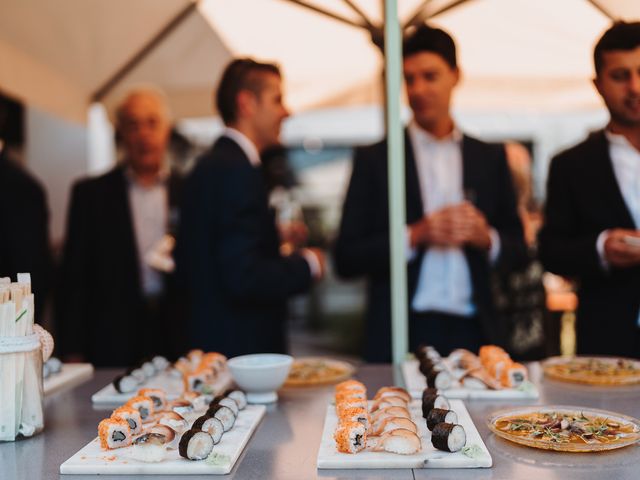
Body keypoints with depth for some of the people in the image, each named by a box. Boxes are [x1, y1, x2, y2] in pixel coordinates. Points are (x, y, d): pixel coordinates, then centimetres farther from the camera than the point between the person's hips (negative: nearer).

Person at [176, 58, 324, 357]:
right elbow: (244, 278, -25)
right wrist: (305, 264, -9)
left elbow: (187, 270, 15)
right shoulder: (239, 170, -18)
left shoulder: (207, 165, 11)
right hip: (243, 347, -10)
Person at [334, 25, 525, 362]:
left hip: (474, 333, 3)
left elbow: (516, 246, 11)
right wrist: (415, 236, -16)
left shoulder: (490, 157, 8)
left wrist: (486, 237, -11)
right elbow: (346, 259, -3)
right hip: (400, 335, -2)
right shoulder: (374, 159, 0)